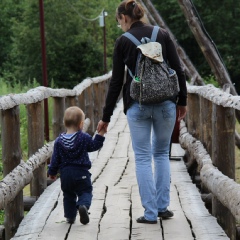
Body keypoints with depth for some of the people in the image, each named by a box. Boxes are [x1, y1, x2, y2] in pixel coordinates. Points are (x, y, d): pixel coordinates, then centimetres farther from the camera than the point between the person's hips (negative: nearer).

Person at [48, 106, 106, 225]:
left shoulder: (59, 141, 0)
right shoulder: (84, 138, -8)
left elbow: (55, 158, 3)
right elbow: (94, 146, 5)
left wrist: (52, 172, 14)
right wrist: (100, 135, 11)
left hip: (65, 174, 2)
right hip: (81, 173, -2)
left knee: (68, 195, 17)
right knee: (85, 192, 5)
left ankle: (70, 216, 15)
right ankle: (83, 205, -25)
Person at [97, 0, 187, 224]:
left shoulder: (123, 41, -2)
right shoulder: (162, 34, 3)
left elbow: (116, 81, -2)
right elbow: (178, 70, 1)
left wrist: (106, 117, 4)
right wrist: (182, 101, 12)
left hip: (138, 106, -2)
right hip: (165, 103, 3)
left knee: (142, 157, 6)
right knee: (162, 153, 18)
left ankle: (150, 212, 3)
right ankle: (163, 207, 17)